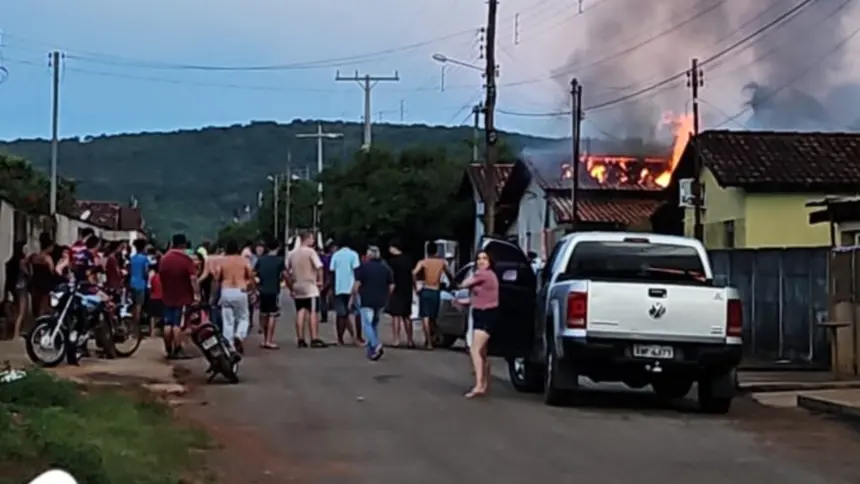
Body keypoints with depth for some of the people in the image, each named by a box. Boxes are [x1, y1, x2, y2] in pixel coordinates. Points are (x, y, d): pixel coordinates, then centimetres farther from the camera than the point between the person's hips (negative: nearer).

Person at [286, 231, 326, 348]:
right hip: (310, 287, -6)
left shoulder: (292, 254, 10)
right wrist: (320, 281, -4)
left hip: (297, 287, 6)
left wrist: (291, 287, 14)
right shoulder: (310, 251, -9)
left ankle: (301, 340, 7)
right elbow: (319, 267, -17)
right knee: (312, 313, -3)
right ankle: (314, 339, -6)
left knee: (300, 313, 8)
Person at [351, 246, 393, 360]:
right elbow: (391, 286, 5)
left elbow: (356, 285, -10)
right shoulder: (386, 268, 8)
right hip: (381, 302, 5)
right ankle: (371, 350, 14)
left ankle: (376, 345, -24)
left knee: (367, 324, -2)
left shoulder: (363, 267, -5)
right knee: (374, 324, 16)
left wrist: (353, 298, 1)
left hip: (366, 300, -5)